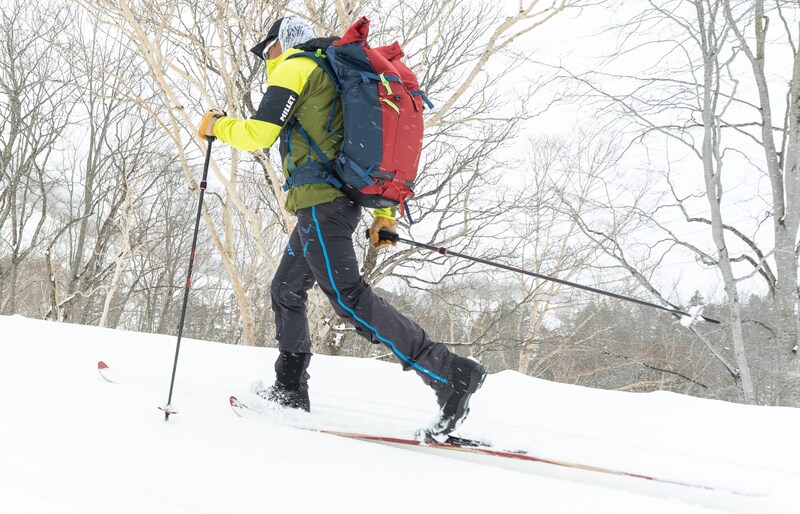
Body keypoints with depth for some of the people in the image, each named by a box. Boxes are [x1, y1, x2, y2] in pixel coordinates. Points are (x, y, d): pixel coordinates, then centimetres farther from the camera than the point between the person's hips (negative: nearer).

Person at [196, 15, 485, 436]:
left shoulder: (295, 67, -1)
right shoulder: (333, 75, 28)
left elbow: (259, 133, -12)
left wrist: (217, 126, 8)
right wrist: (384, 214, 23)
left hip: (320, 201, -10)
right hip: (341, 200, 10)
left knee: (349, 297, -17)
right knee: (286, 290, 19)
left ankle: (450, 373, -25)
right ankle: (290, 390, 26)